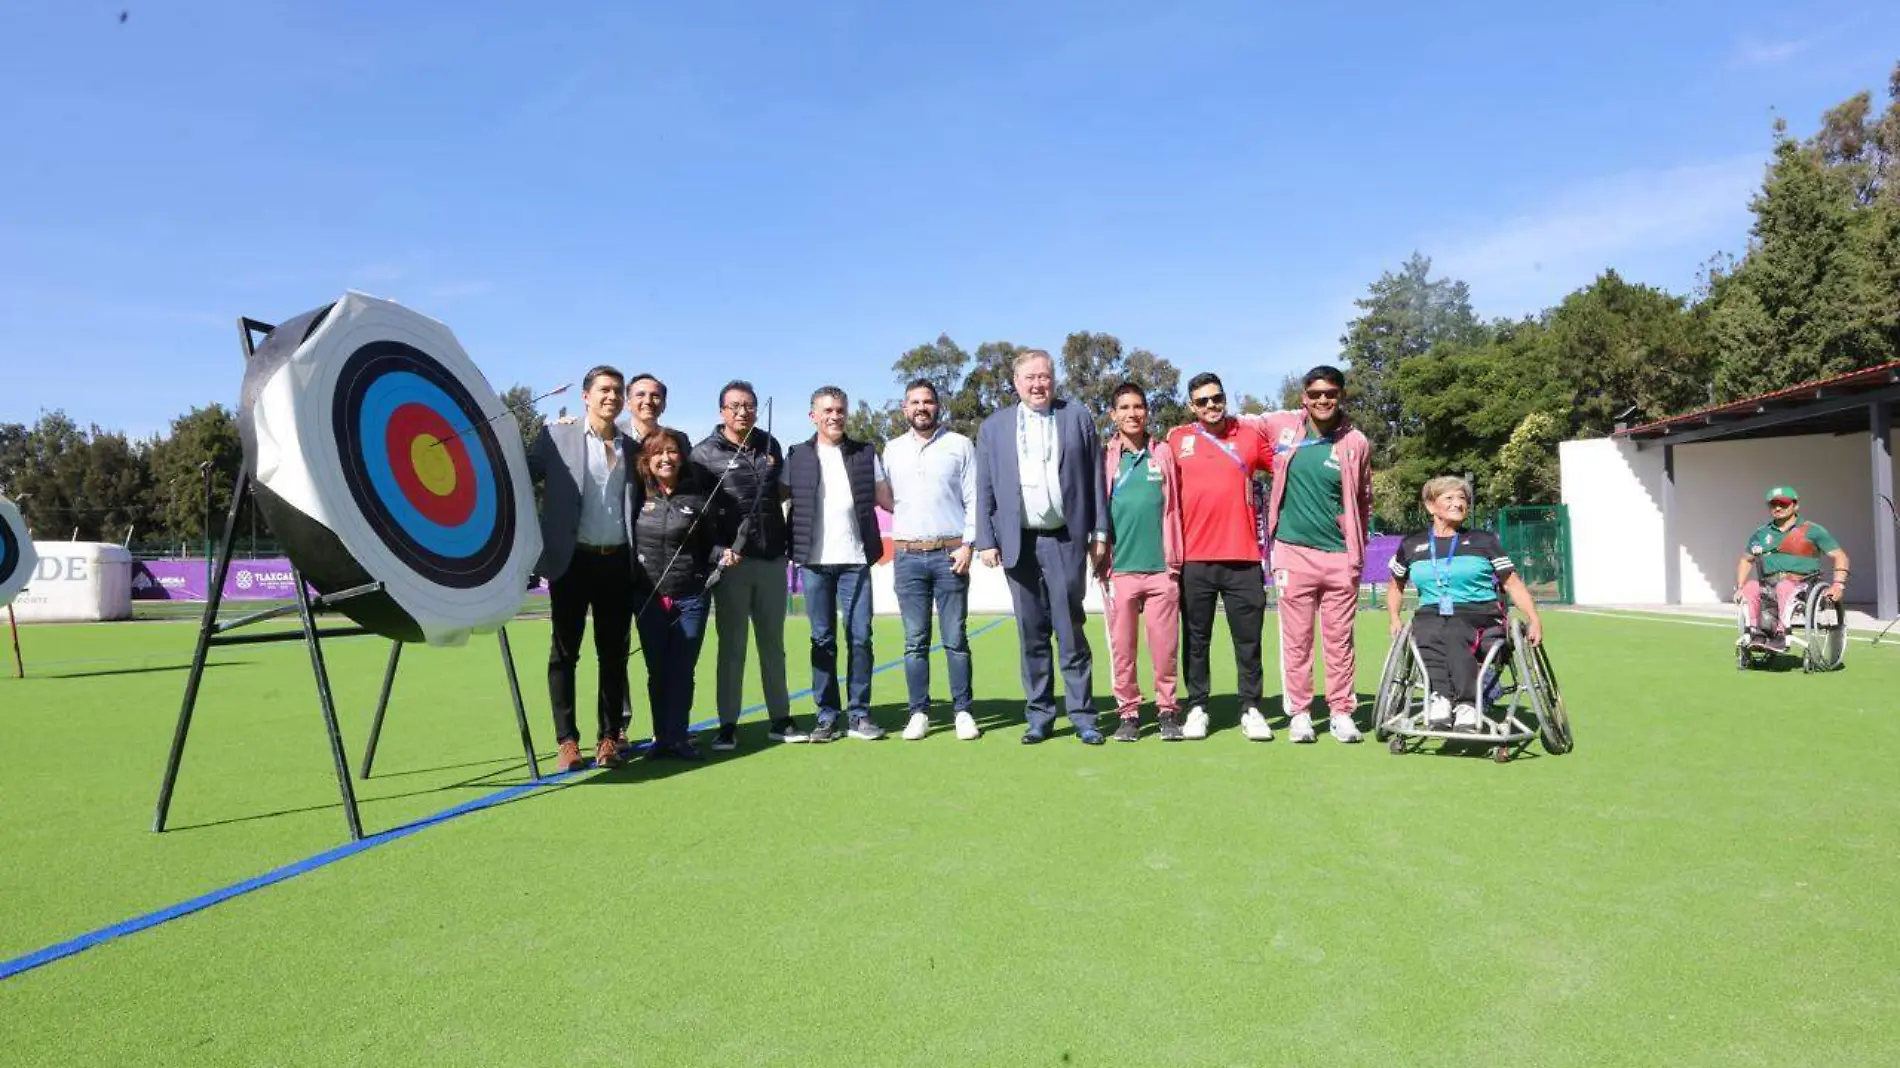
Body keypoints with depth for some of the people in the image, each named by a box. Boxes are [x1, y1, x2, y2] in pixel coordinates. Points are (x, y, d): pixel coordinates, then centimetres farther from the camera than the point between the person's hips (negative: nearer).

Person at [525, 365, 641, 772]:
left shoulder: (631, 447, 12)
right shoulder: (556, 436, 3)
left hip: (617, 562, 3)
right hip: (573, 560, -2)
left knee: (614, 654, 6)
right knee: (565, 651, 2)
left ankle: (609, 738, 15)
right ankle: (567, 741, 10)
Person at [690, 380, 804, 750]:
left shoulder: (770, 445, 11)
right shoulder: (705, 453, -2)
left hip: (772, 558, 4)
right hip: (732, 561, -4)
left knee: (773, 643, 11)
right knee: (731, 645, 2)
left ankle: (780, 719, 19)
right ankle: (728, 724, 10)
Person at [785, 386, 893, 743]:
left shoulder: (865, 453, 8)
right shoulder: (797, 456, 8)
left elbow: (887, 500, 9)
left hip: (855, 559, 0)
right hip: (814, 561, 0)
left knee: (860, 637, 0)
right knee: (822, 639, 5)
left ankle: (859, 713, 9)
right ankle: (827, 714, 13)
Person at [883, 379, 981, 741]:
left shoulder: (960, 445, 5)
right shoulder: (892, 449, 12)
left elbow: (974, 500, 1)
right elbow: (888, 499, 15)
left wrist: (968, 544, -8)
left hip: (950, 553, -2)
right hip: (907, 555, 2)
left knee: (956, 638, 0)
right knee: (915, 641, 4)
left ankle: (963, 711, 7)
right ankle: (919, 713, 10)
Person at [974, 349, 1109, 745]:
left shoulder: (1078, 417, 8)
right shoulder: (994, 427, 11)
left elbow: (1095, 479, 5)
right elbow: (984, 490, 8)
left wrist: (1100, 532, 0)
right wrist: (986, 541, 1)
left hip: (1065, 540, -1)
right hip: (1019, 543, 2)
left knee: (1071, 631, 1)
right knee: (1032, 634, 6)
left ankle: (1083, 716, 9)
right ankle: (1039, 715, 15)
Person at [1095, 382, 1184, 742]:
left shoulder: (1164, 453, 8)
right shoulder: (1104, 458, 5)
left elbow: (1175, 506, 8)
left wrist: (1176, 557, 4)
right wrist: (1100, 558, 2)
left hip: (1161, 567, 0)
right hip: (1119, 568, 0)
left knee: (1164, 644, 2)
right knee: (1122, 646, 4)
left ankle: (1167, 709, 17)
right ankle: (1128, 711, 16)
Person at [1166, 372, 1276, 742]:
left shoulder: (1250, 435, 6)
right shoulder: (1178, 439, 6)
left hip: (1243, 556, 0)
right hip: (1194, 557, 0)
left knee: (1248, 637, 4)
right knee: (1196, 638, 7)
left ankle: (1251, 709, 14)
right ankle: (1197, 708, 16)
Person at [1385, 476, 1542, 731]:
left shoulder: (1484, 541, 14)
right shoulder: (1412, 546, 17)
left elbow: (1512, 583, 12)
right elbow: (1395, 585, 30)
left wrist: (1534, 619, -2)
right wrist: (1394, 619, 14)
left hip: (1479, 615, -1)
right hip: (1431, 614, 1)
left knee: (1453, 633, -37)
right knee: (1429, 635, -36)